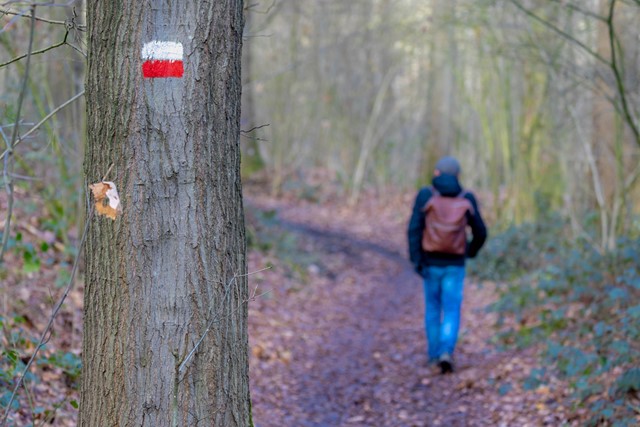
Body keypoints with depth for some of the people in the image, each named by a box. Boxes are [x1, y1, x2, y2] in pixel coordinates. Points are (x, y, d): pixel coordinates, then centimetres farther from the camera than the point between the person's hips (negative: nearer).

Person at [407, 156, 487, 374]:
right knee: (451, 312, 2)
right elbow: (480, 233, 2)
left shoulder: (425, 195, -6)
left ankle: (435, 353, 26)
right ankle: (446, 353, -19)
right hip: (455, 265, -1)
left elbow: (414, 229, -14)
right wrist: (472, 250, 23)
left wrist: (416, 260, -14)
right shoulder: (467, 199, -2)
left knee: (433, 306, 19)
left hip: (431, 262, 1)